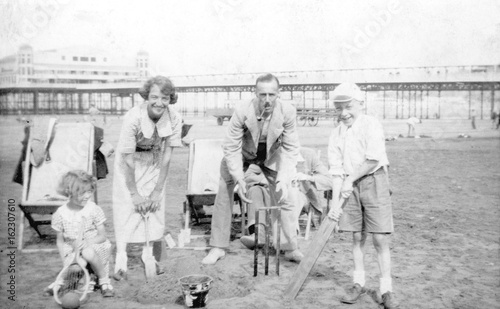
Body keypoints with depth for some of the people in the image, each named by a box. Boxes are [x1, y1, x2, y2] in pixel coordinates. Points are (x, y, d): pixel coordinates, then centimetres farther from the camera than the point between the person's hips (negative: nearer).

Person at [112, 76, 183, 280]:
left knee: (156, 209, 0)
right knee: (127, 208, -8)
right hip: (129, 164, -2)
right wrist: (134, 194, -20)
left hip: (154, 164, 3)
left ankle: (154, 260, 15)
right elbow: (128, 159, -25)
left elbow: (166, 156, -15)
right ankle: (121, 262, -4)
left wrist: (157, 191, -14)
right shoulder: (133, 118, -31)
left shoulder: (174, 119, -22)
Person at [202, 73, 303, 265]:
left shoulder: (287, 111, -29)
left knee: (283, 197, -1)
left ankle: (291, 248, 14)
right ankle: (218, 247, 6)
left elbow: (291, 148, -20)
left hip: (272, 155, 1)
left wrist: (284, 179, -30)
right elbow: (231, 147, -27)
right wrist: (239, 179, -35)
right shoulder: (242, 111, -33)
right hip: (242, 153, -1)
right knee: (224, 191, -7)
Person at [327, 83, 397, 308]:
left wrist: (351, 179, -14)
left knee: (380, 238, -3)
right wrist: (335, 202, -4)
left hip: (374, 182, -4)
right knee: (357, 237, 10)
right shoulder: (337, 134, 5)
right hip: (350, 186, 4)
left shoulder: (371, 125, -8)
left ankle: (385, 289, 8)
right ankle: (358, 283, 23)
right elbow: (336, 171, 2)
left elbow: (373, 160, -18)